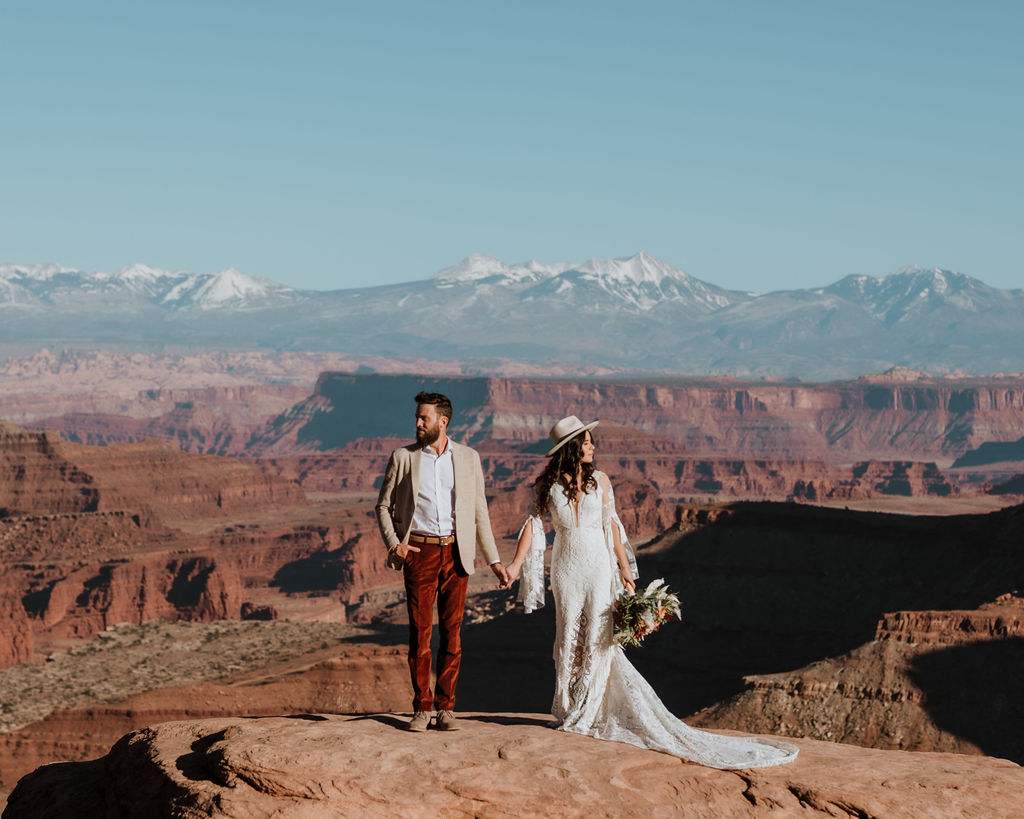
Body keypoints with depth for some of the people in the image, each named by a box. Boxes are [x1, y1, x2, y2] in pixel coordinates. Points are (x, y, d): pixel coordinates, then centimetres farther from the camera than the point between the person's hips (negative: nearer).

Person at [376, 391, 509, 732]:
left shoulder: (468, 458, 9)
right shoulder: (403, 457, 6)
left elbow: (479, 511, 12)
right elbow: (383, 505, 10)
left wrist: (493, 559, 9)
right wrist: (393, 543, -7)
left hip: (456, 552, 1)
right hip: (419, 551, -1)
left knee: (452, 632, 2)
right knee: (419, 631, -2)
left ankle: (445, 708, 8)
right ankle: (421, 708, 5)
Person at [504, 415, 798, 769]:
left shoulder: (599, 481, 2)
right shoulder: (547, 485, -2)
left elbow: (611, 525, 7)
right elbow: (533, 524, -3)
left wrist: (624, 567, 4)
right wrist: (515, 563, -12)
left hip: (599, 567, 1)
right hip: (566, 569, -1)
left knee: (598, 638, -2)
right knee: (569, 638, 4)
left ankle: (587, 714, 8)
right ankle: (568, 710, 19)